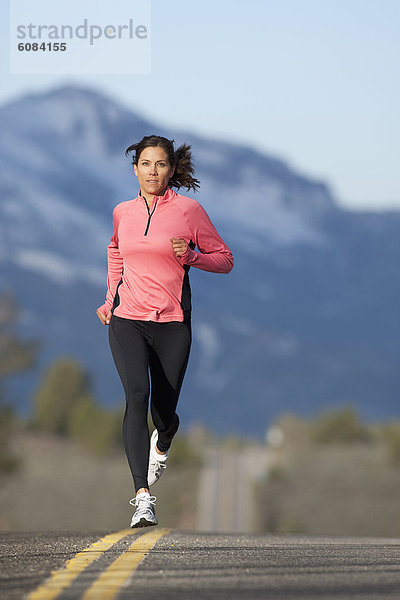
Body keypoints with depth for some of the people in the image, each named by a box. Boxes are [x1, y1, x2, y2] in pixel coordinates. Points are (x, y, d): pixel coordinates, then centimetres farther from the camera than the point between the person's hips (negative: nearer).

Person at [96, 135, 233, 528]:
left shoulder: (188, 210, -2)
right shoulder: (122, 213, 7)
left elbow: (225, 259, 4)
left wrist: (189, 255, -15)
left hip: (172, 322, -1)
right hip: (127, 320, 1)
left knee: (164, 412, 6)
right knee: (137, 396, -21)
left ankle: (162, 444, 48)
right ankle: (143, 496, -27)